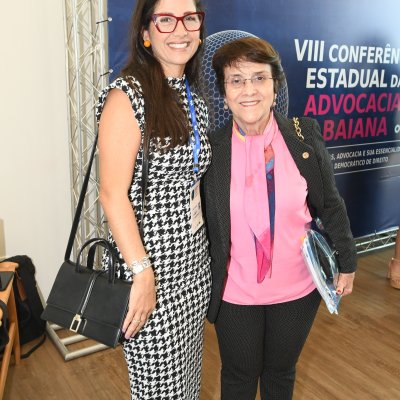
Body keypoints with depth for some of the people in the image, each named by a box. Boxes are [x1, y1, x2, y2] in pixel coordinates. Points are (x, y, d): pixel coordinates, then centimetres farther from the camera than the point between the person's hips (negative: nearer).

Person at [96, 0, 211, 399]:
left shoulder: (195, 96, 7)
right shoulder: (127, 95, -15)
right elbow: (112, 195, -18)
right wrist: (142, 273, -19)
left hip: (194, 257, 7)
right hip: (149, 259, -6)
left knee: (188, 367, 21)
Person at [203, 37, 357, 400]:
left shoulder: (305, 136, -9)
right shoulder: (211, 148, -11)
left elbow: (330, 204, 0)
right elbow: (201, 224, -3)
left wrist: (347, 263, 4)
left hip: (298, 288, 1)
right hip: (235, 293, -1)